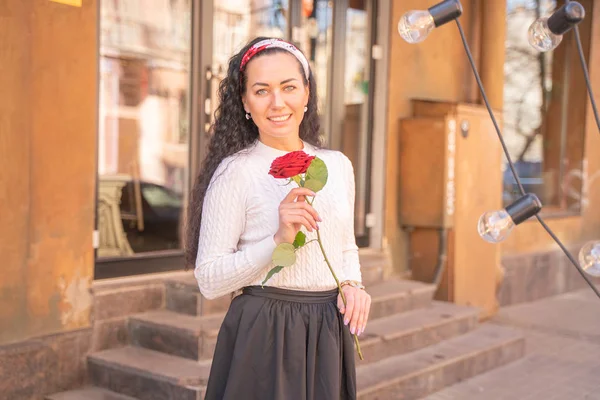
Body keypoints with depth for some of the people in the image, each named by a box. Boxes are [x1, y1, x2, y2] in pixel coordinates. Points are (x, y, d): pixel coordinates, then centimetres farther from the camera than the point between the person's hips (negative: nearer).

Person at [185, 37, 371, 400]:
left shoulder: (338, 165, 5)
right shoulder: (236, 171, -11)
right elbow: (209, 279, -13)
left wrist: (352, 284, -1)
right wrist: (278, 240, -22)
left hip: (329, 332, 5)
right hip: (263, 334, -5)